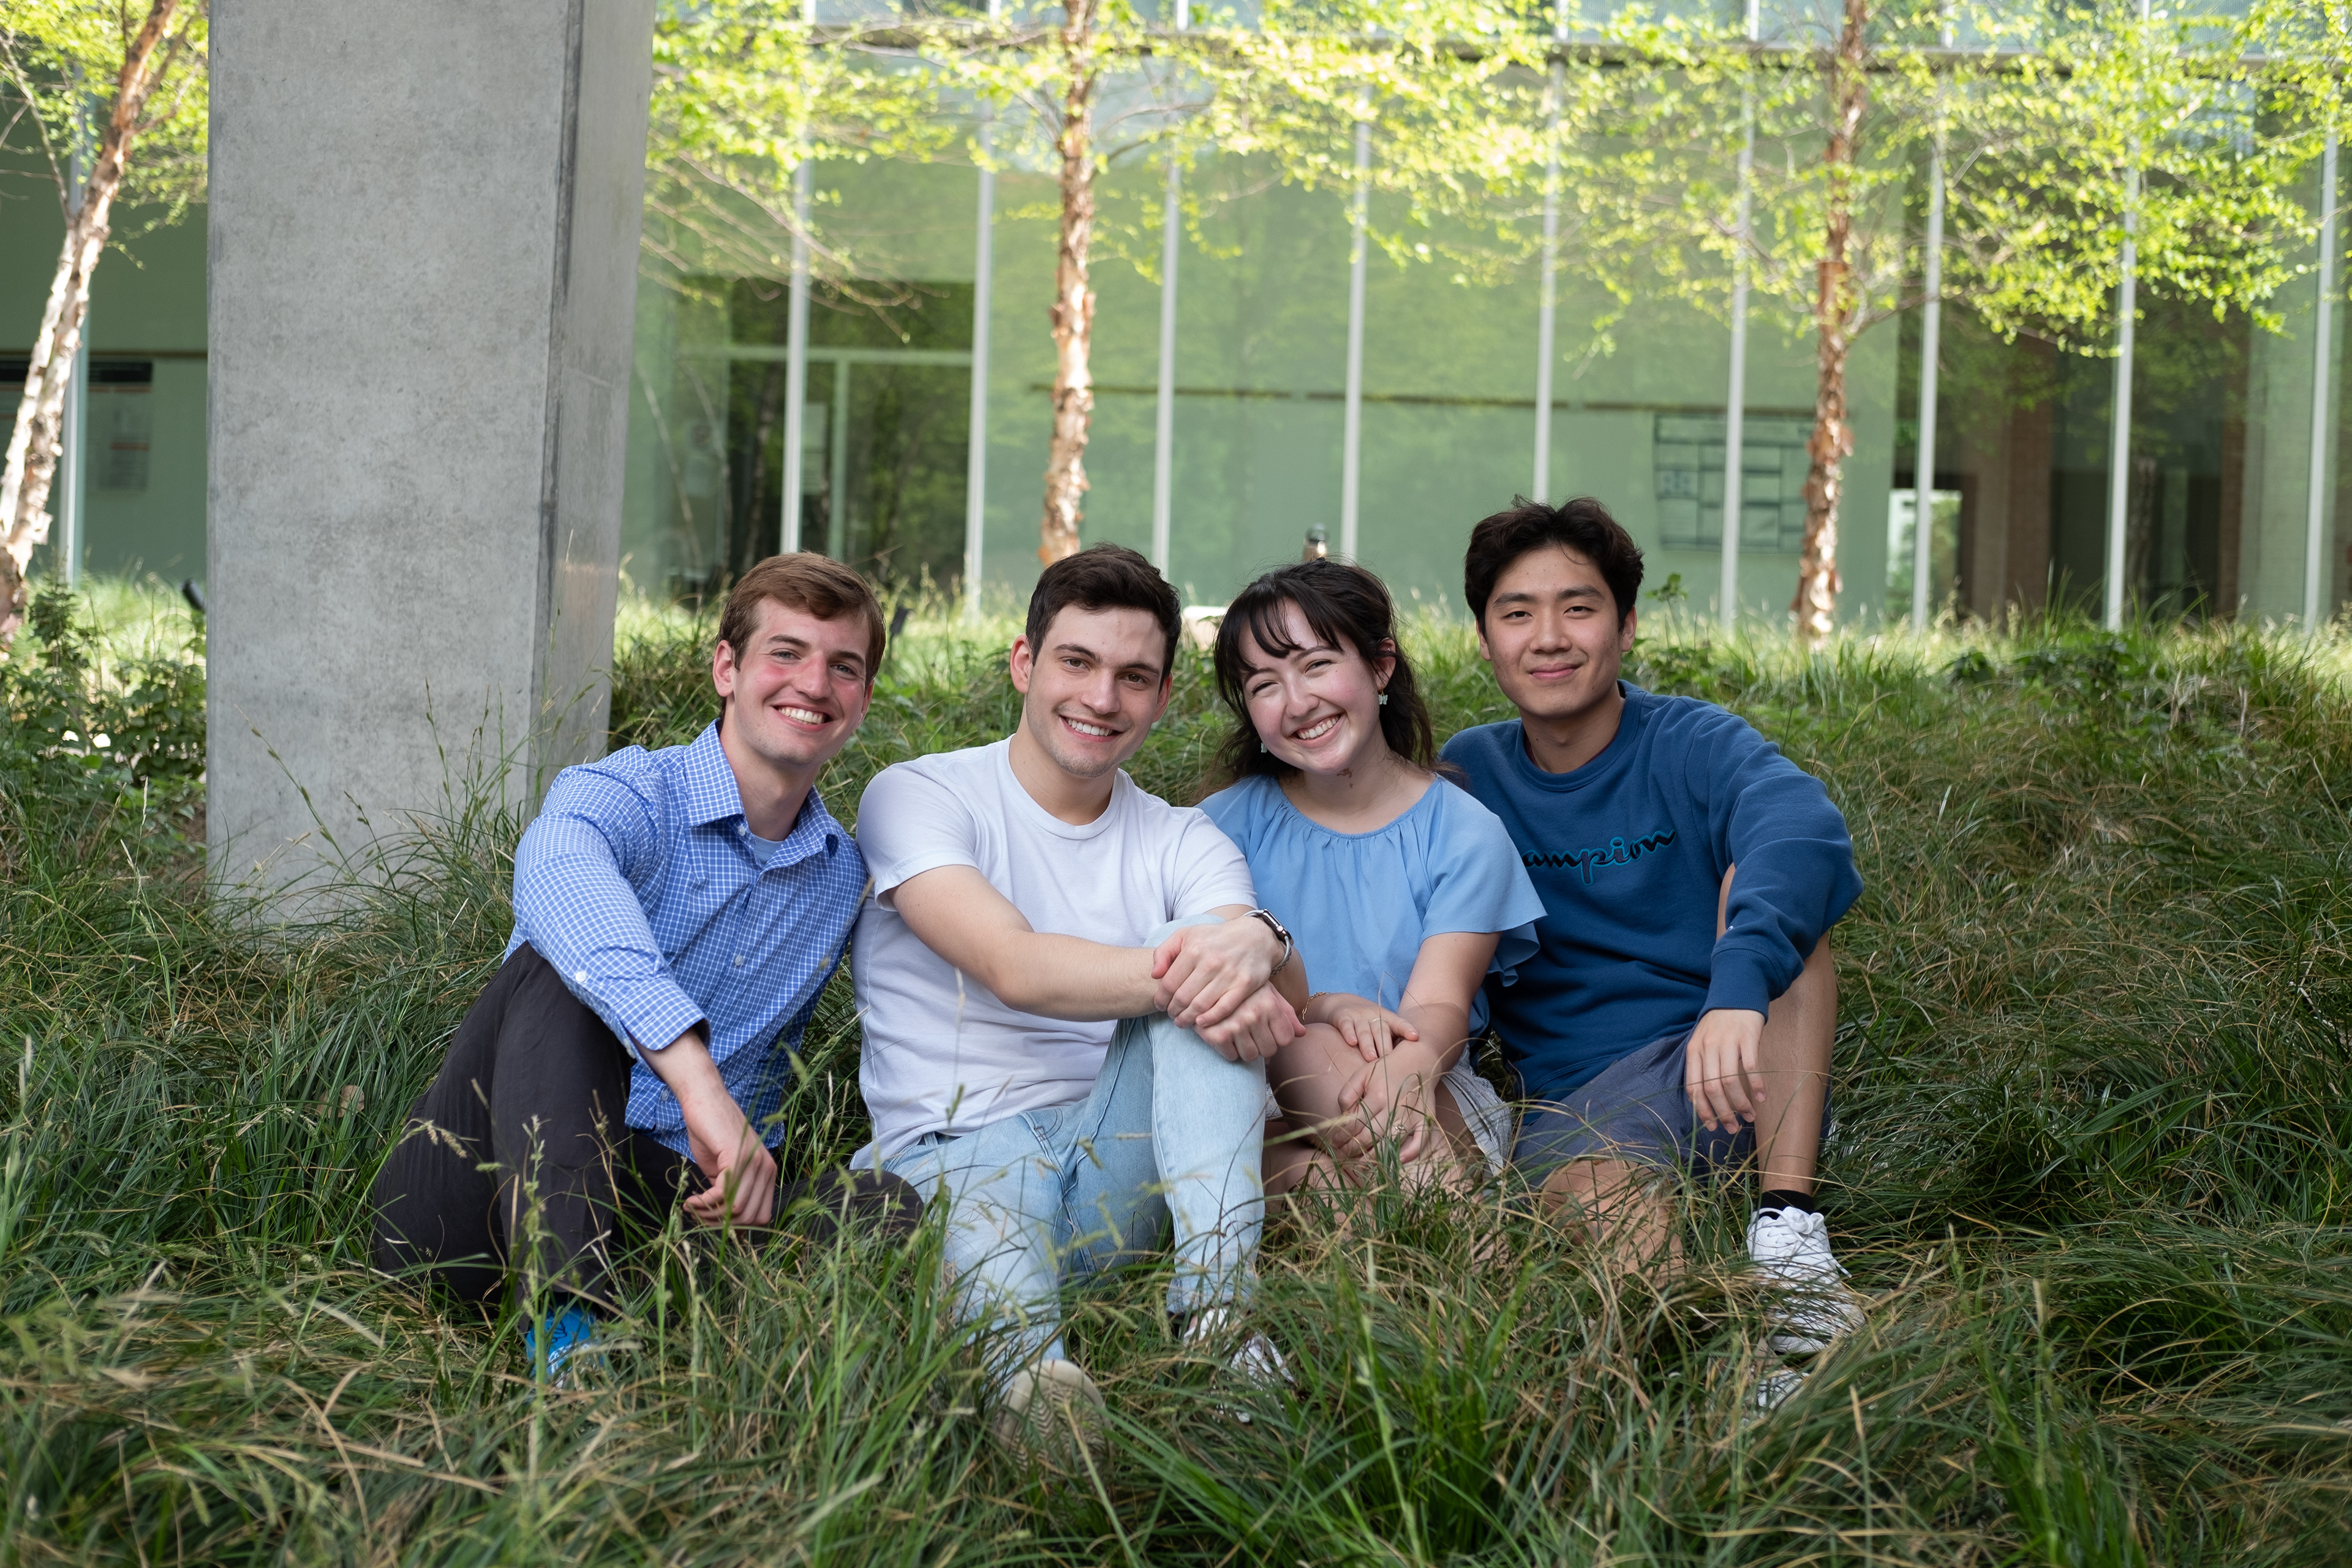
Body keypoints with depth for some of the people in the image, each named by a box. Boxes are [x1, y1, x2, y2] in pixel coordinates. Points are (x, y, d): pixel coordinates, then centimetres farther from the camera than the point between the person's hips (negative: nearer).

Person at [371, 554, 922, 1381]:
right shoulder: (625, 795, -9)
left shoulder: (846, 877, 12)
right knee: (563, 963, -30)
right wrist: (697, 1078, -50)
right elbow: (557, 874, -36)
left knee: (888, 1208, -20)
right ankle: (565, 1317, -45)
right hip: (478, 1193, -4)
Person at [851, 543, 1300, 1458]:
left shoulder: (1181, 843, 14)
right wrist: (1179, 974, -36)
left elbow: (1284, 1001, -6)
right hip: (954, 1150, -4)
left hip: (1119, 1164, 4)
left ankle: (1214, 1305, -33)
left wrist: (1258, 948, -32)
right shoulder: (918, 797, 2)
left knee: (1218, 987, -20)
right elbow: (1014, 967, -18)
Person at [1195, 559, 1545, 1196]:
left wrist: (1410, 1068, -35)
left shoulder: (1466, 834, 2)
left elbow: (1440, 1004, -10)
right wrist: (1322, 1006, -27)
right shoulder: (1226, 827, 6)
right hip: (1267, 1107, 1)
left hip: (1433, 1102, -1)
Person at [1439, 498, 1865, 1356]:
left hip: (1740, 1084, 0)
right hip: (1577, 1100, 0)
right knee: (1595, 1188, -34)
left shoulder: (1691, 745, -2)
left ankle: (1787, 1226, -29)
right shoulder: (1466, 773, 9)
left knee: (1758, 880, -25)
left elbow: (1805, 823, -25)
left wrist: (1739, 983, -45)